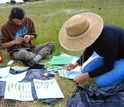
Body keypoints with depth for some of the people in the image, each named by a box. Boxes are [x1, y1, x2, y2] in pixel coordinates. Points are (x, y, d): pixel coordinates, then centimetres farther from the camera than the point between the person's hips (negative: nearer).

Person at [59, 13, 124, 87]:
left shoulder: (107, 38, -38)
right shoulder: (90, 33, -14)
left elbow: (108, 66, -25)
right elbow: (88, 51, 8)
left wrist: (85, 77, -20)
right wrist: (76, 64, -2)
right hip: (109, 56, 8)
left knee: (101, 82, -22)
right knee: (86, 70, -1)